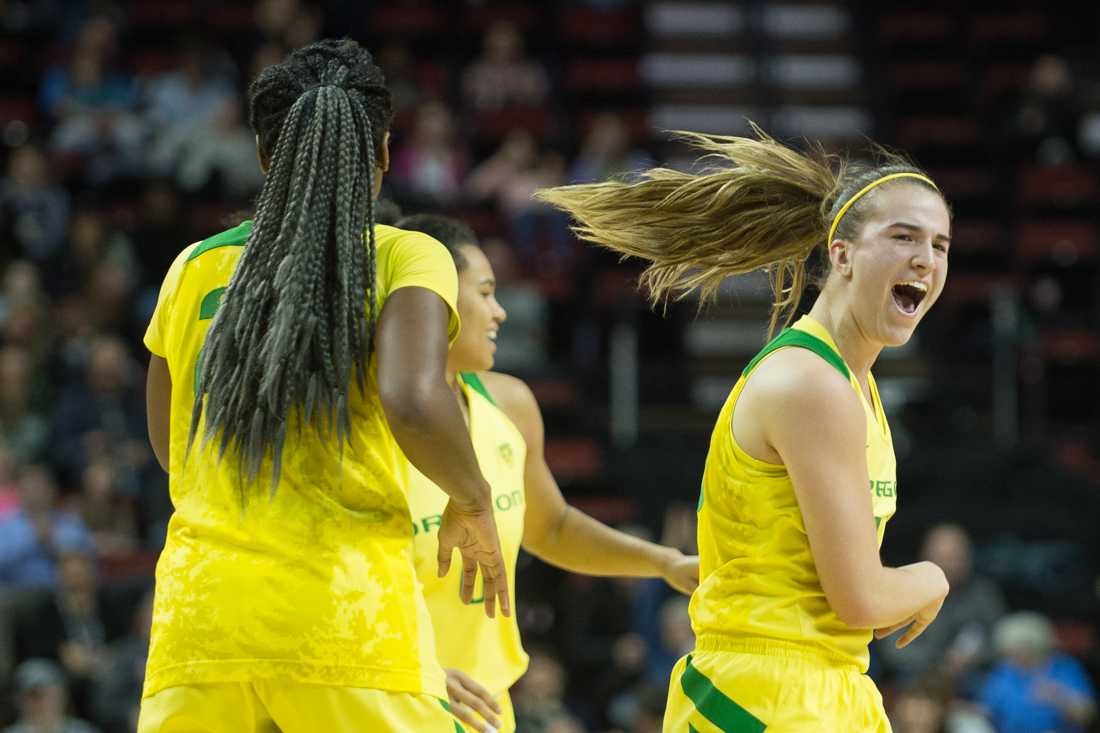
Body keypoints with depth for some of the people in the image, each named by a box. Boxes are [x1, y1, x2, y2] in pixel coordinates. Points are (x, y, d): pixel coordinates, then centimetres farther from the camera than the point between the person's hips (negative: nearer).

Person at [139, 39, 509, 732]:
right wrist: (473, 503, 4)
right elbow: (414, 402, -14)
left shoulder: (195, 269, 15)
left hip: (196, 616, 4)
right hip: (343, 616, -3)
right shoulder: (405, 257, 3)